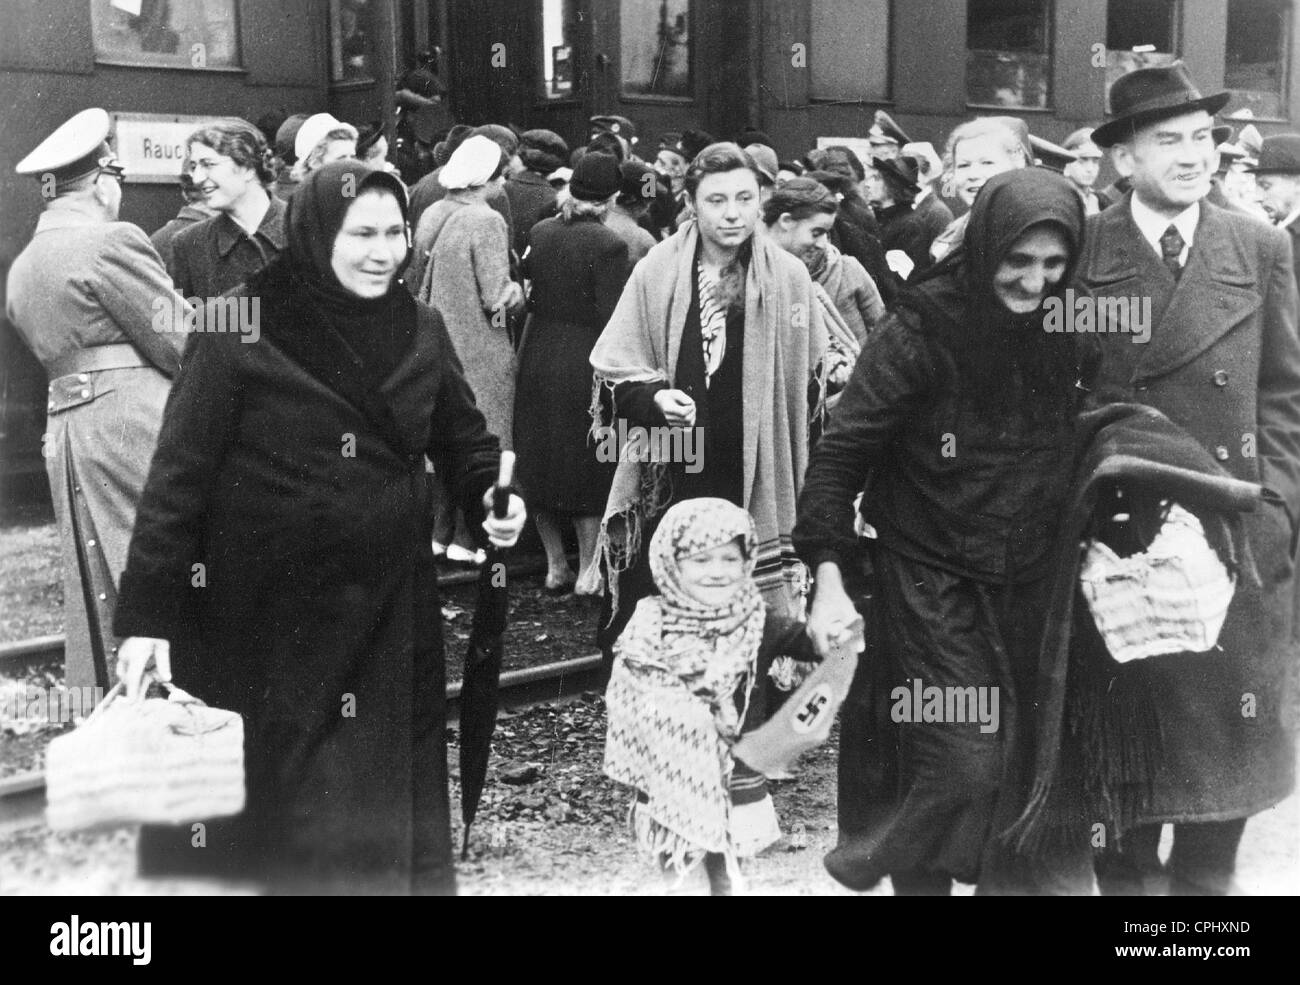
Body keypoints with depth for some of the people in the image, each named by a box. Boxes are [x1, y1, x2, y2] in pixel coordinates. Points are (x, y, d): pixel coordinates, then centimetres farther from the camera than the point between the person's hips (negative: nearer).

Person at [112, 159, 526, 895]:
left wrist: (493, 496, -9)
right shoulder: (244, 327, -10)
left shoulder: (421, 330, 3)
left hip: (391, 609, 4)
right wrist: (149, 614, -14)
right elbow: (179, 473, -10)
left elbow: (465, 441, 13)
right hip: (264, 613, -3)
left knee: (391, 805, 11)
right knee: (263, 798, 7)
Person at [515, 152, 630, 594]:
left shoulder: (540, 232, -1)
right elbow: (612, 320, -16)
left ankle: (555, 565, 23)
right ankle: (588, 570, 14)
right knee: (588, 468, 8)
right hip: (585, 364, -5)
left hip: (537, 356, 5)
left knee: (541, 462, 16)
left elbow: (526, 279, 5)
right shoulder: (610, 245, -16)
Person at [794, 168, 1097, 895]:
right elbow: (842, 454, -14)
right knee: (959, 766, -8)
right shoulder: (921, 332, -15)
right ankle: (915, 874, 19)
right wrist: (829, 577, -20)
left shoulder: (1073, 333, -2)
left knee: (1019, 759, 12)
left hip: (1031, 583, 5)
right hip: (930, 579, -4)